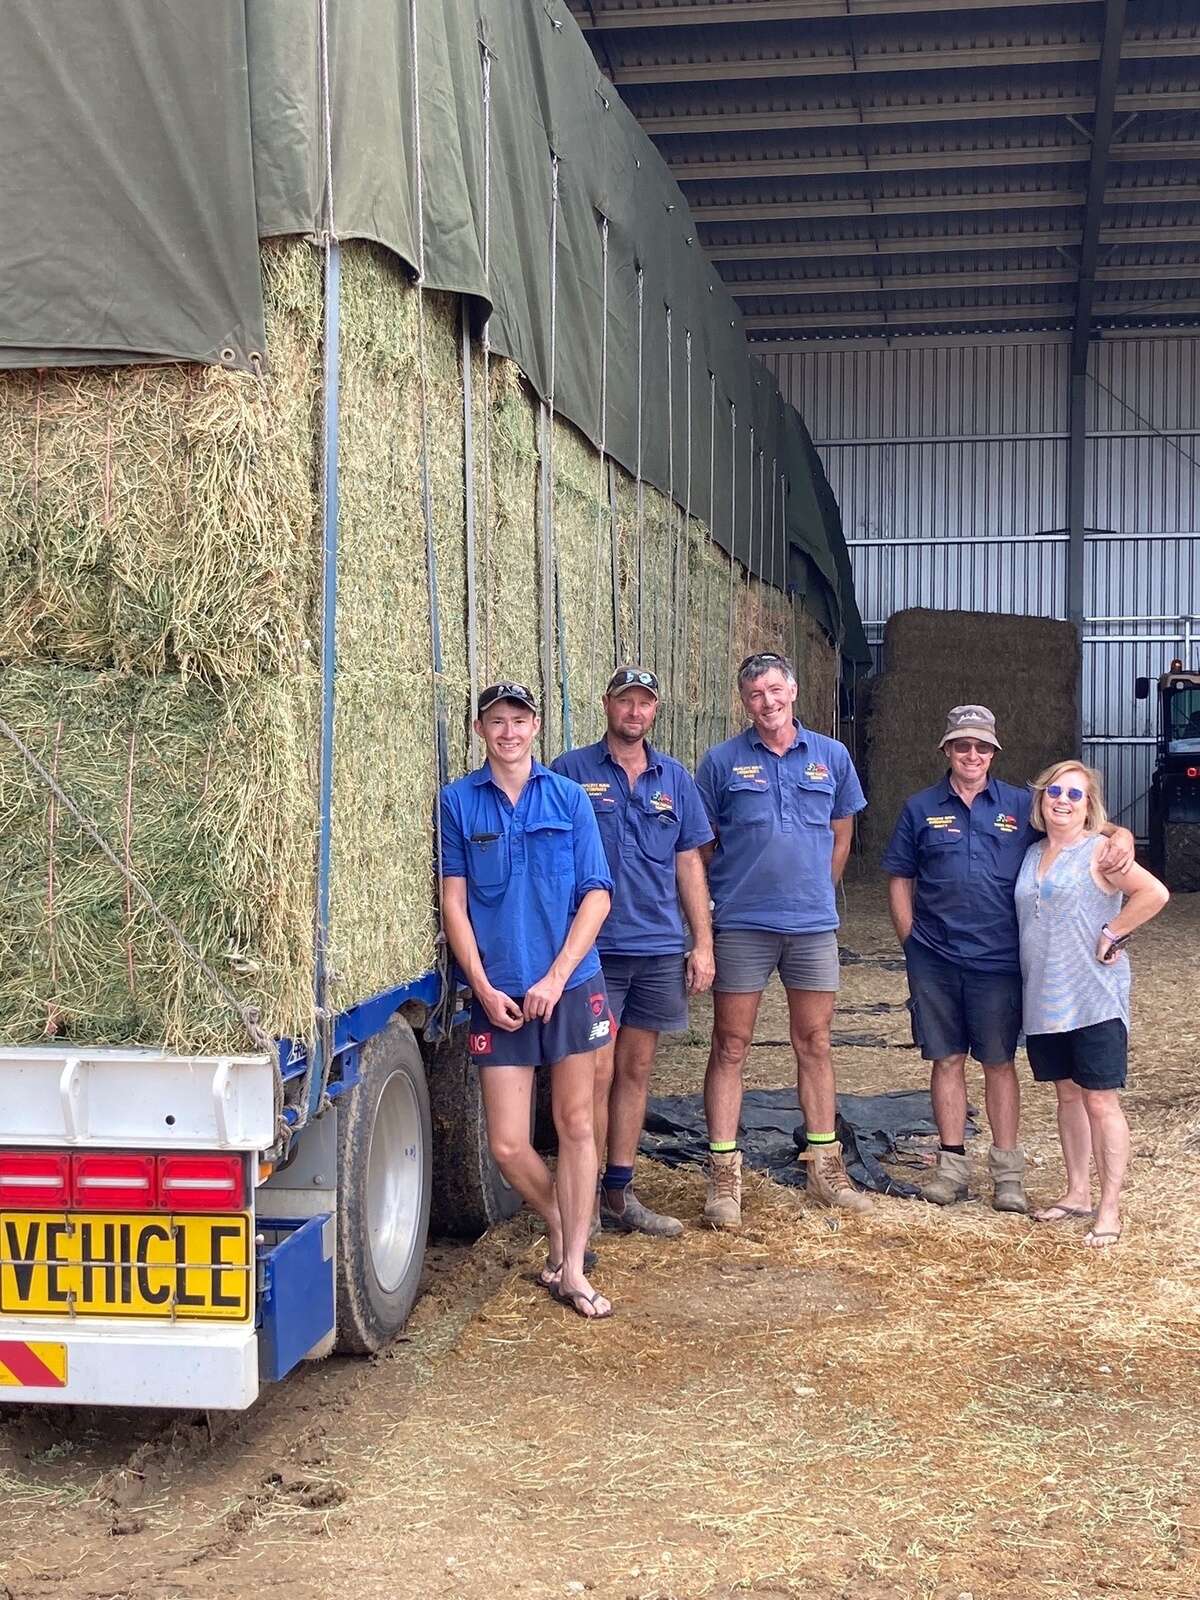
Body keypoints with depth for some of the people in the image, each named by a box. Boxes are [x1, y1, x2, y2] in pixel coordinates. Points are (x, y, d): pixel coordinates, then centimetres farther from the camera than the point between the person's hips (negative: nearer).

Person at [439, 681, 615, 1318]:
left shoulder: (568, 798, 3)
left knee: (575, 1124, 4)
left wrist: (555, 978, -9)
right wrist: (483, 988, -7)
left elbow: (596, 895, 0)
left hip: (570, 987, 0)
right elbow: (454, 902, 1)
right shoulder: (459, 801, 2)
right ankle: (560, 1228, 27)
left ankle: (573, 1267, 14)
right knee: (507, 1145, -1)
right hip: (499, 996, 0)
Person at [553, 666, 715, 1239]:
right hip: (593, 949, -4)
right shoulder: (571, 771, -1)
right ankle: (584, 1201, 4)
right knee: (597, 1073, -6)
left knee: (636, 1072, 11)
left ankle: (620, 1195, 20)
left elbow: (689, 863, 13)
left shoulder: (674, 778, 11)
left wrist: (703, 944, 8)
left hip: (659, 949, 4)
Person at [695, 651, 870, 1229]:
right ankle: (724, 1174, 5)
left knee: (814, 1044, 10)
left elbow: (840, 835, 15)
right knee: (730, 1046, 0)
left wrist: (814, 893, 13)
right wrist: (720, 899, 4)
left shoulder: (831, 757, 6)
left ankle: (825, 1167, 19)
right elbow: (700, 845, 4)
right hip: (741, 925, -2)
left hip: (813, 923, 2)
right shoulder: (723, 761, -1)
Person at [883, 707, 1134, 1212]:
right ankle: (952, 1164, 18)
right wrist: (910, 943, 2)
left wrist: (1120, 834, -13)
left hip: (998, 960, 0)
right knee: (946, 1060, 7)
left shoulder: (1021, 805, 5)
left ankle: (1007, 1170, 15)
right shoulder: (921, 809, 6)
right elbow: (899, 880, 9)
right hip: (935, 960, 0)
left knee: (999, 1062, 7)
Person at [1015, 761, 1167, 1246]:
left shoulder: (1099, 852, -9)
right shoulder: (1033, 855, 12)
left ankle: (1110, 1209, 3)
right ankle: (1077, 1192, 26)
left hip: (1093, 999, -7)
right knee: (1067, 1095, 15)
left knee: (1100, 1101, -3)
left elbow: (1154, 893, -21)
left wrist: (1111, 934, -16)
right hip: (1046, 1000, 7)